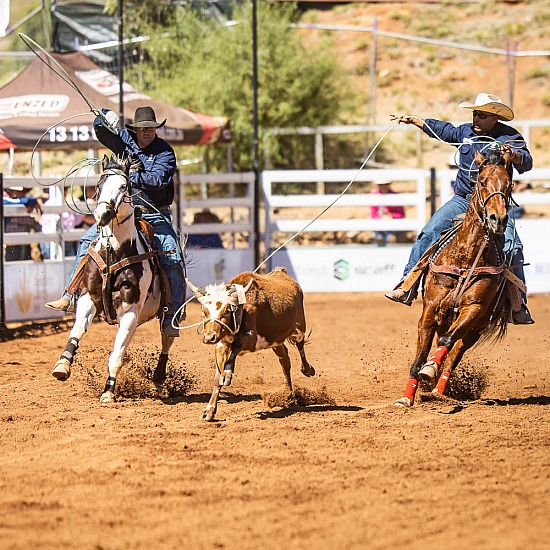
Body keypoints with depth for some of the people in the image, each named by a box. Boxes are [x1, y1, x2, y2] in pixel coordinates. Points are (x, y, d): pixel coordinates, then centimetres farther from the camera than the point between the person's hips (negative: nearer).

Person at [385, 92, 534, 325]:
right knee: (429, 233, -12)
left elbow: (526, 163, -22)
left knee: (512, 249, -20)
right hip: (462, 201, 4)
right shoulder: (466, 132, 7)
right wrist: (412, 120, 28)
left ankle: (519, 306, -12)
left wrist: (515, 156, -45)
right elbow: (442, 130, 25)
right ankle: (408, 285, -7)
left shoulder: (510, 138, -8)